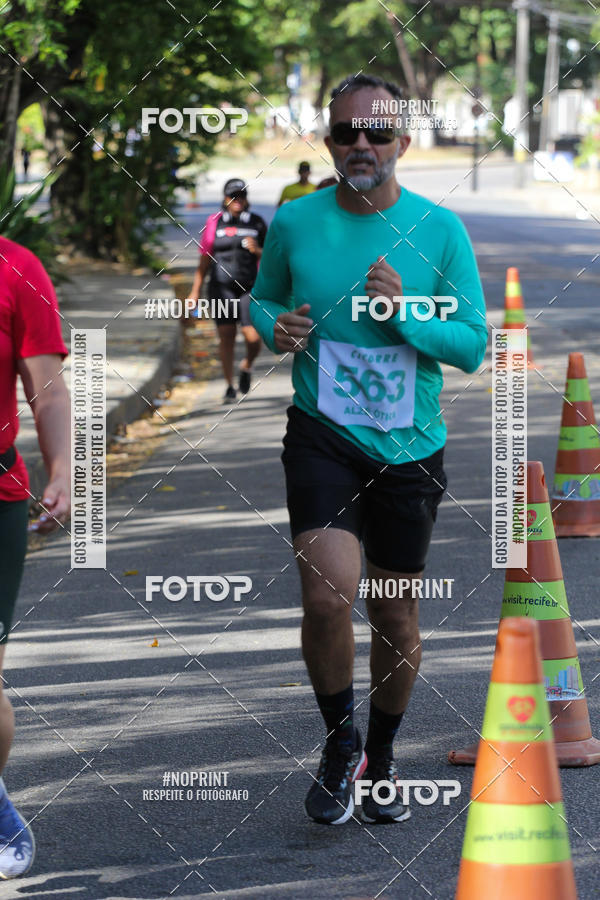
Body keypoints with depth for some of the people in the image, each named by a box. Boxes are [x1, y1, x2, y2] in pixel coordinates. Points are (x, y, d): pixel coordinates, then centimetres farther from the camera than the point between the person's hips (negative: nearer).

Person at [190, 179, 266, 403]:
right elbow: (205, 259, 9)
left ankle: (247, 366, 25)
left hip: (250, 287, 0)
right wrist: (196, 290, 8)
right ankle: (229, 386, 8)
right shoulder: (215, 222, 5)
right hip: (222, 287, 0)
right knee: (226, 336, -3)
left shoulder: (257, 223, 7)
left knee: (253, 337, -9)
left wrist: (257, 250, -8)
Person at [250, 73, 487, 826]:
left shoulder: (439, 230, -4)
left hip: (409, 447, 1)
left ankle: (380, 759, 35)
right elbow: (262, 299, 15)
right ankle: (339, 745, 5)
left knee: (396, 614, 11)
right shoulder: (295, 221, -2)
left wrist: (404, 314, -18)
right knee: (328, 596, -20)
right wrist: (276, 327, -8)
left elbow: (474, 345, -2)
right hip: (322, 434, -1)